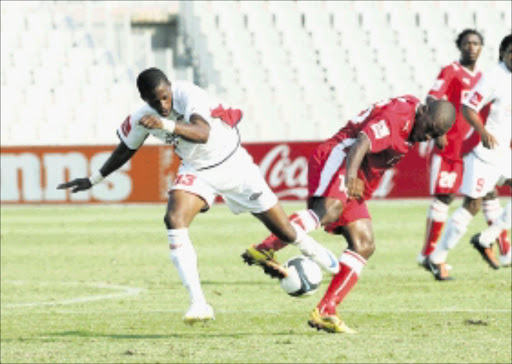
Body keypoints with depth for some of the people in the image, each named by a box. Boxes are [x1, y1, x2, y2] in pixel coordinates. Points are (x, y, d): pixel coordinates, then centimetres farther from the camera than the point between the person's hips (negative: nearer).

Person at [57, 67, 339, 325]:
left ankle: (315, 252, 40)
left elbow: (203, 133, -47)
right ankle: (199, 305, -28)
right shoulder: (141, 119, -13)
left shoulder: (188, 95, -29)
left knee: (282, 229, 3)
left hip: (233, 163, -3)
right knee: (174, 220, -25)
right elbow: (125, 151, 8)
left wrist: (167, 125, -61)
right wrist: (93, 180, 13)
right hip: (196, 172, 3)